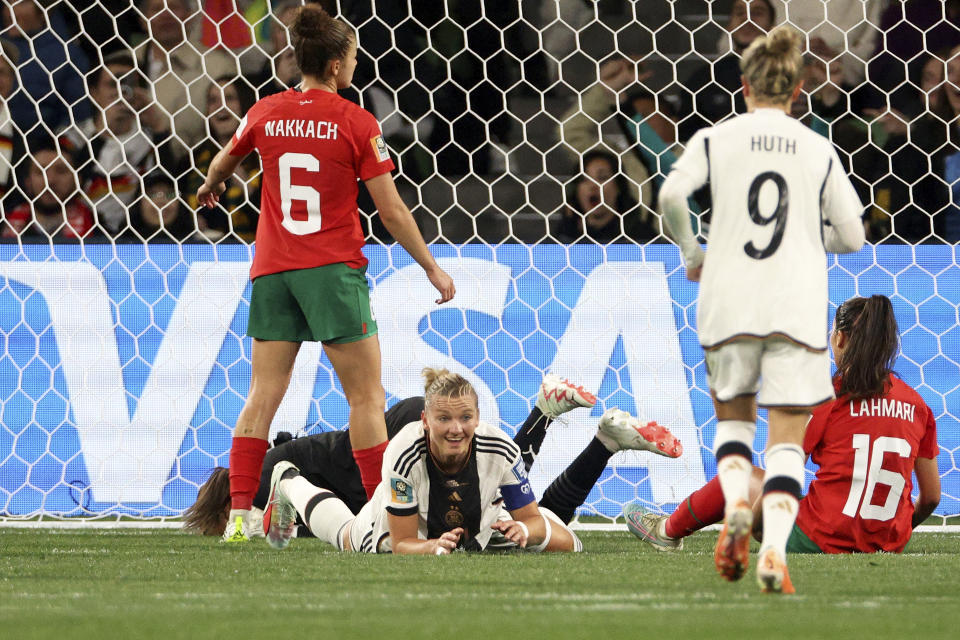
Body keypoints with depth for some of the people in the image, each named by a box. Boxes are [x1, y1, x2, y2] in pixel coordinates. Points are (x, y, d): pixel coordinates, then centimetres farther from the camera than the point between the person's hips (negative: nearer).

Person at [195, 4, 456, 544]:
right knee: (366, 396, 1)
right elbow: (392, 209, -5)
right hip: (333, 267, -4)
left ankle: (238, 515, -2)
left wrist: (211, 189, 49)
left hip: (272, 271, 4)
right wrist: (431, 267, 5)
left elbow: (223, 164, 25)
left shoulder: (265, 114, 5)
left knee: (263, 394, 5)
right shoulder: (357, 124, -7)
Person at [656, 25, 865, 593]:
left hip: (729, 305, 1)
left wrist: (691, 254, 4)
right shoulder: (820, 150, 4)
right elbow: (852, 236, 5)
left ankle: (736, 507, -5)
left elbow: (672, 194, -13)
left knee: (733, 415, 22)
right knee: (788, 439, 1)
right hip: (798, 307, -1)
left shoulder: (715, 139, 2)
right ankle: (775, 551, -17)